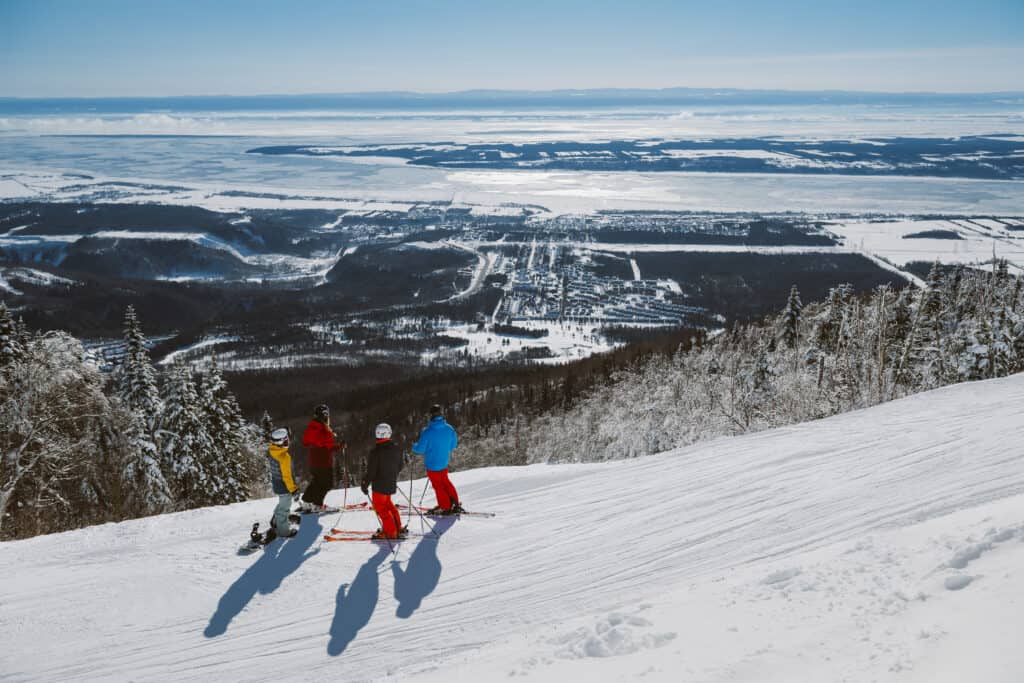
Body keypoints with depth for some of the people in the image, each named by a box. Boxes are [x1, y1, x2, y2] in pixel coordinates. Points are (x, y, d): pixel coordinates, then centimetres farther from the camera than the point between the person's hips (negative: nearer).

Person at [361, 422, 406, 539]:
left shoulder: (376, 451, -20)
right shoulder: (396, 448, 0)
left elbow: (371, 471, -18)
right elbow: (400, 465, 12)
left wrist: (365, 485, -6)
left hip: (380, 484, -7)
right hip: (392, 483, 7)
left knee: (380, 506, 5)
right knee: (387, 503, 24)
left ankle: (391, 532, 5)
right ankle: (397, 526, 28)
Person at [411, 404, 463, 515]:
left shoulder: (427, 432, -24)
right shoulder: (449, 429, -10)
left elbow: (420, 449, -16)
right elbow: (453, 445, 3)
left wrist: (414, 447, 6)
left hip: (432, 464, -4)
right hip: (444, 462, 4)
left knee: (437, 485, 13)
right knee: (445, 481, 25)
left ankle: (446, 507, 21)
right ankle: (454, 503, 29)